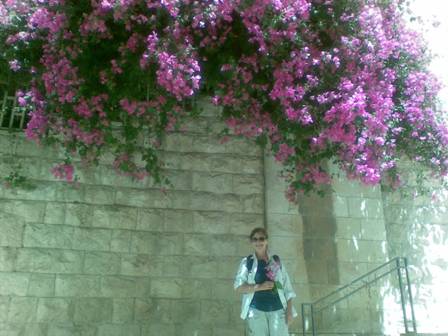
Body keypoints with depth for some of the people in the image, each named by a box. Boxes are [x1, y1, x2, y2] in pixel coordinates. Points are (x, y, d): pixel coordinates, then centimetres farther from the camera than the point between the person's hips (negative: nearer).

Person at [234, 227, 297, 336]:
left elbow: (287, 287, 10)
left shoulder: (276, 261, 13)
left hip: (278, 309, 1)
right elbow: (238, 287, -1)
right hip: (256, 310, -1)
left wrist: (289, 310, 0)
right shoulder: (247, 262, 7)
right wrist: (260, 287, -13)